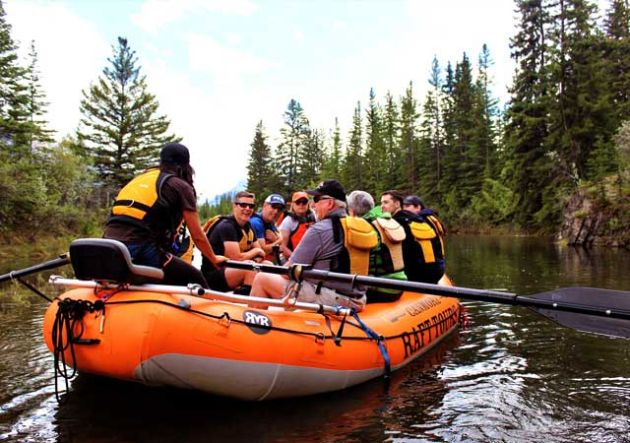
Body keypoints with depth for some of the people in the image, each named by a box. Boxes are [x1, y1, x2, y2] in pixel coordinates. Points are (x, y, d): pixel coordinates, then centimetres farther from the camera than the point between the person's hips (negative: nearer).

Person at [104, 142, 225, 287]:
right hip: (140, 251, -7)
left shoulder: (140, 178, 25)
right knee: (195, 280, 7)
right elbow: (197, 235, 6)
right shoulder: (181, 186, 6)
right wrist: (214, 259, 22)